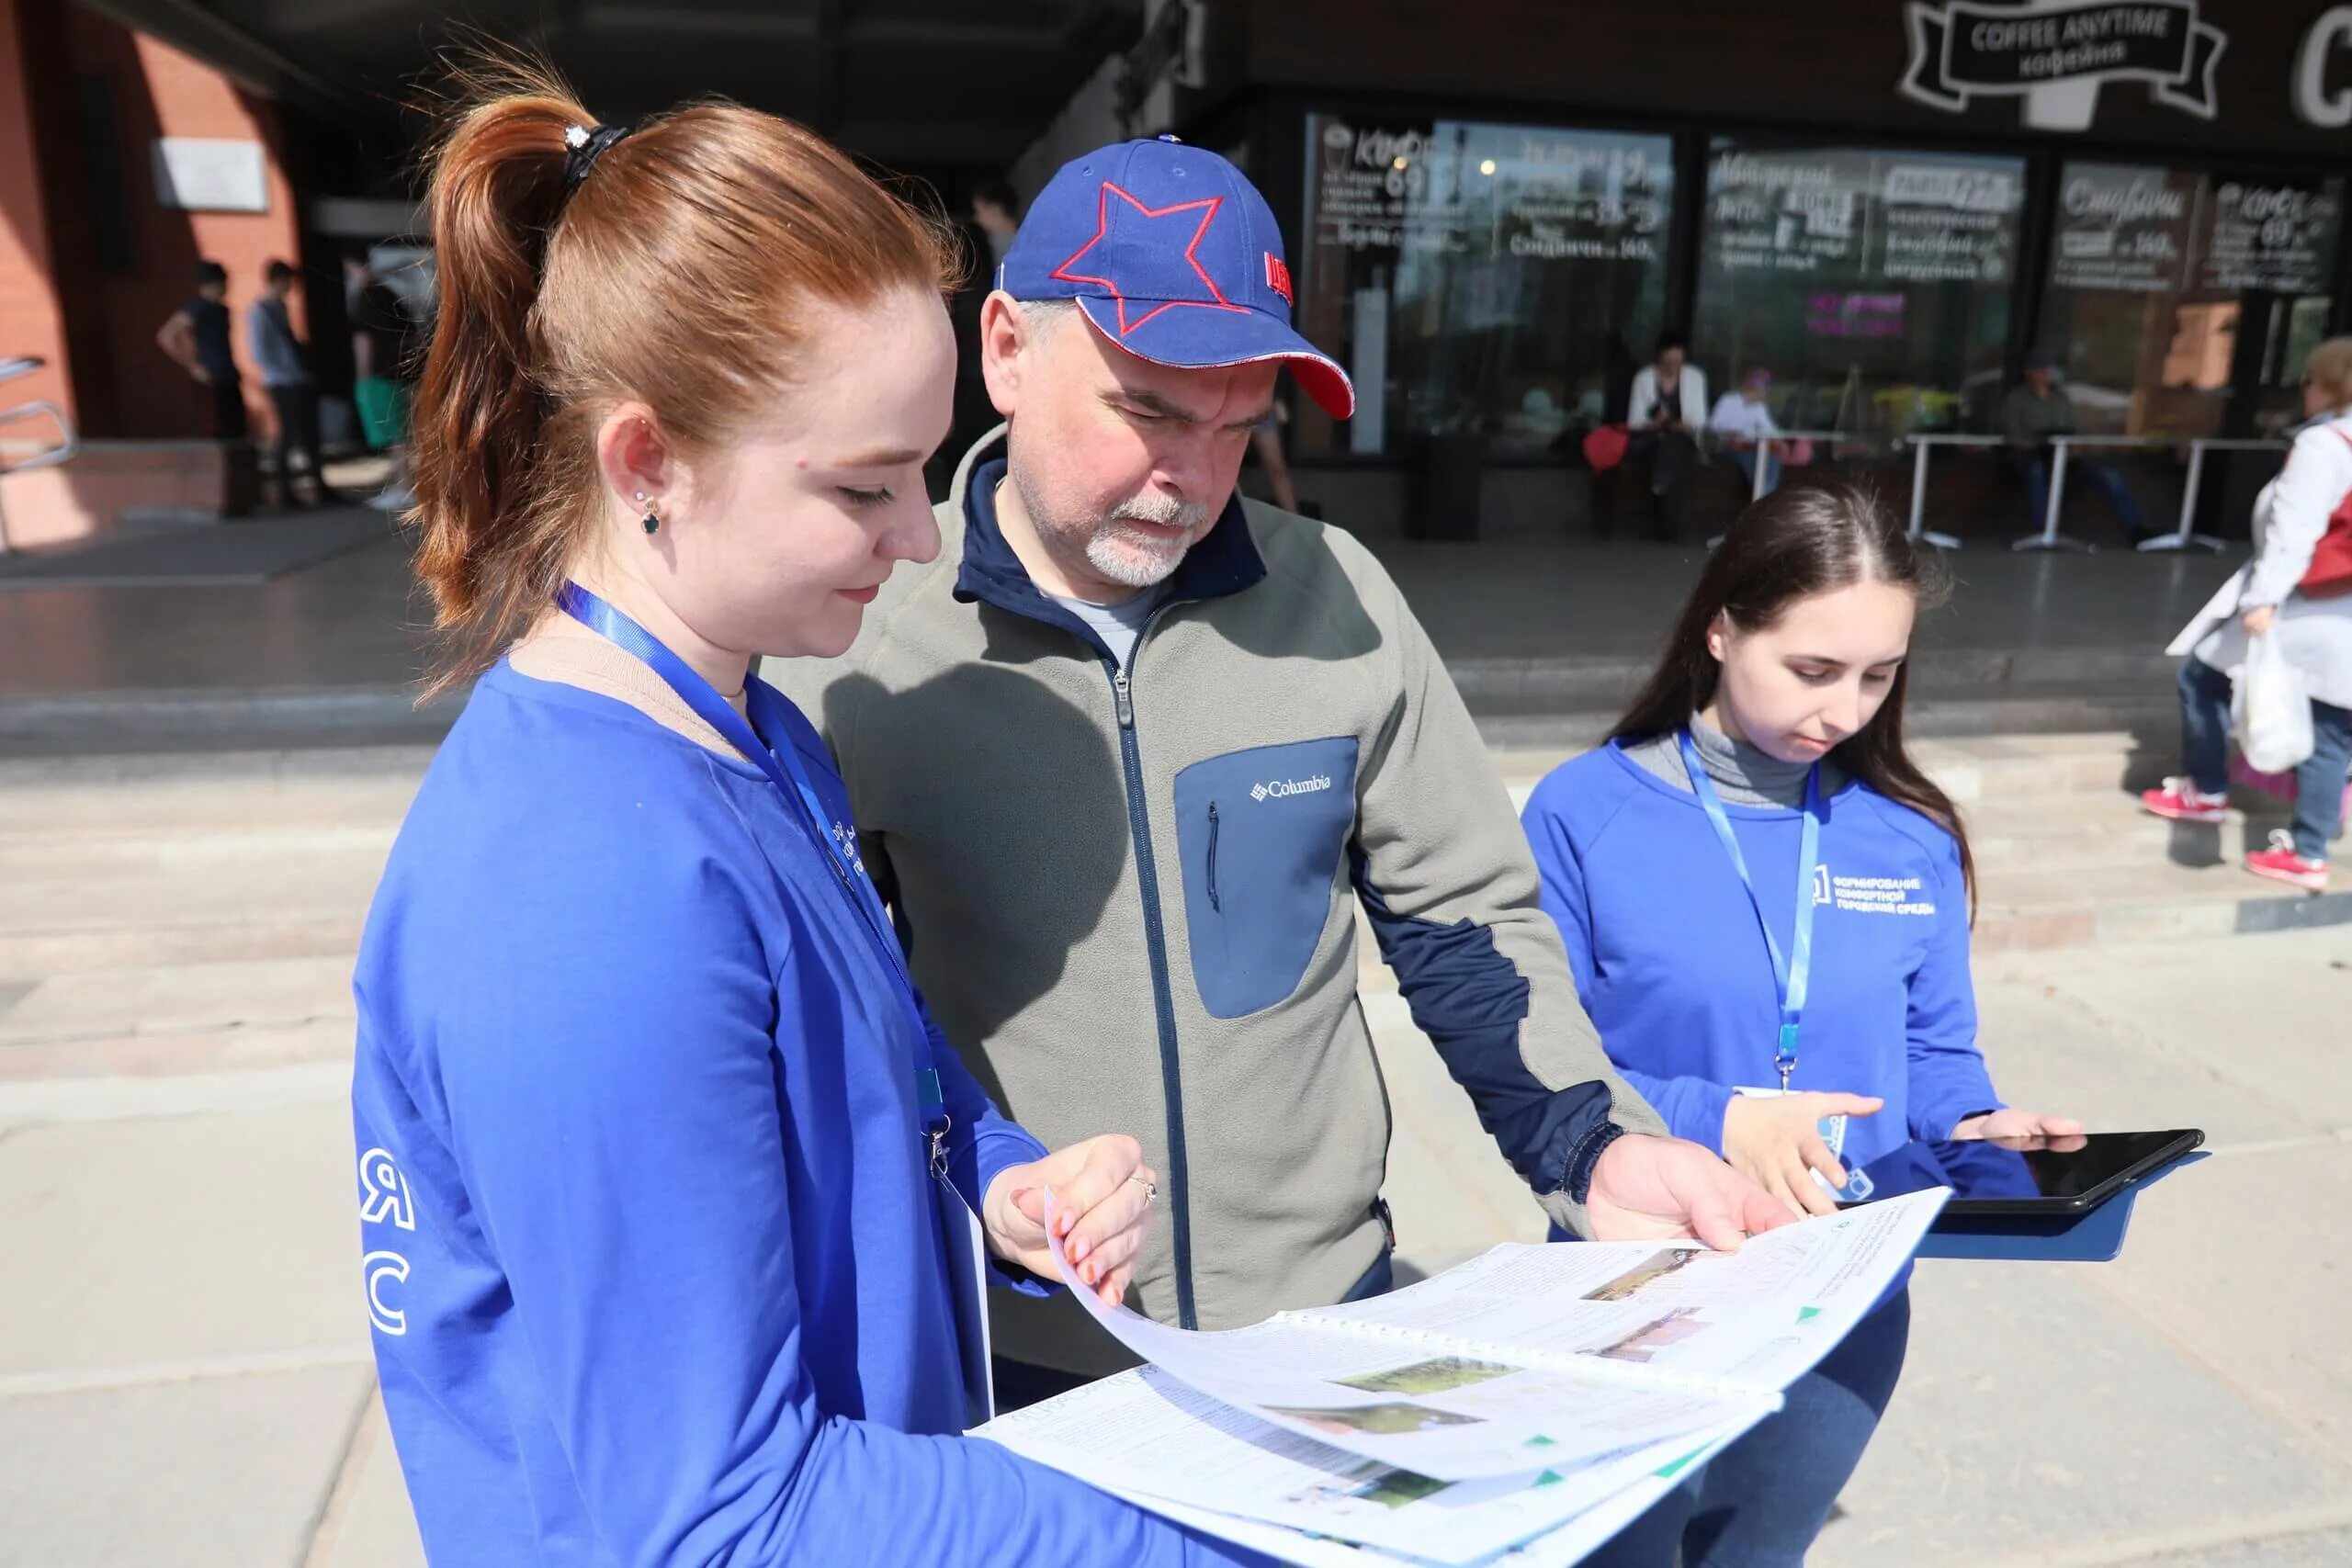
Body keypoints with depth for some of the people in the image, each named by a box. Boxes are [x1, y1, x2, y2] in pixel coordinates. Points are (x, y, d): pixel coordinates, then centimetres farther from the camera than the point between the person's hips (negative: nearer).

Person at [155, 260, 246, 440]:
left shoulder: (220, 309, 13)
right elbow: (165, 336, -17)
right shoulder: (197, 308, -11)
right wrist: (193, 367, -15)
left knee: (236, 431, 7)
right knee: (224, 432, -8)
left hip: (230, 379, 8)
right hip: (215, 381, -8)